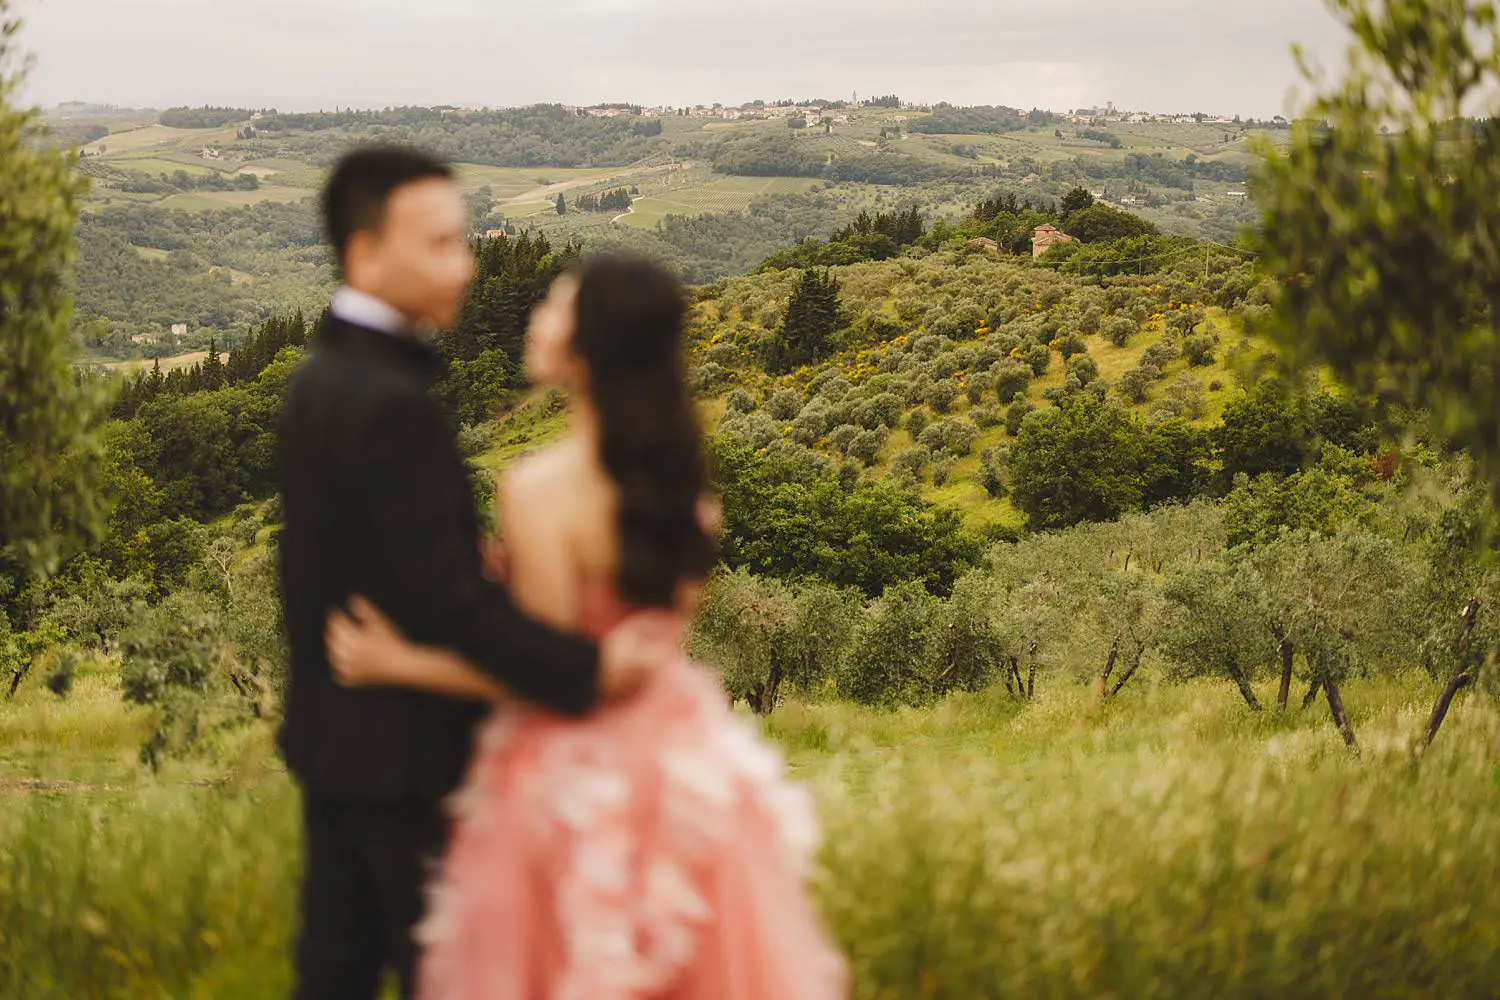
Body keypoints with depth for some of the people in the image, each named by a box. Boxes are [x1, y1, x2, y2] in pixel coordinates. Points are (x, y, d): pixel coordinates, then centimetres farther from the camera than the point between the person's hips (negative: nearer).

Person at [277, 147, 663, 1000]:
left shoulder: (322, 378, 7)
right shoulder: (392, 405, -23)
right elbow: (444, 600, -27)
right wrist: (584, 671, -26)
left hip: (332, 739, 9)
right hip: (405, 754, -9)